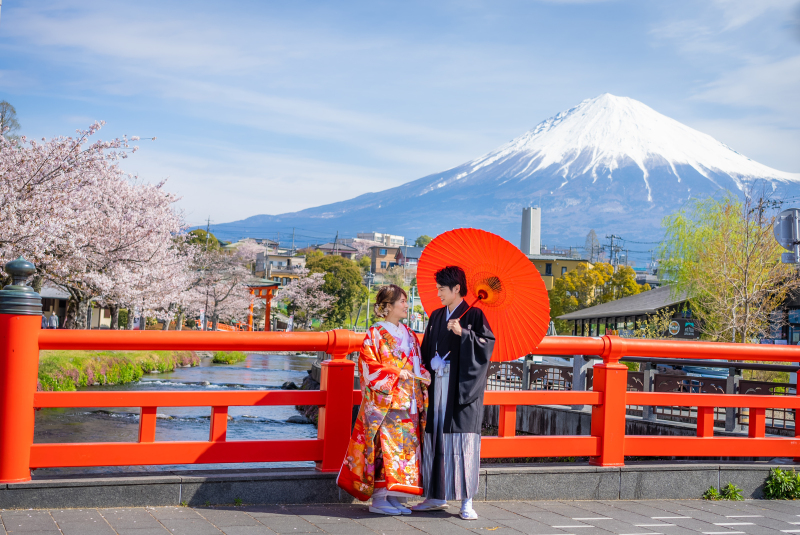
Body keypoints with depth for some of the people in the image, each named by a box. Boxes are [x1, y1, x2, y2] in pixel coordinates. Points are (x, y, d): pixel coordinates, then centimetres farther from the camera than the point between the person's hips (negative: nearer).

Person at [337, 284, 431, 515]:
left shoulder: (409, 335, 17)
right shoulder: (375, 334, -3)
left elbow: (418, 366, 21)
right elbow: (369, 366, -11)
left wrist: (423, 376, 1)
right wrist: (396, 373, -16)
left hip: (408, 403, 7)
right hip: (384, 402, -7)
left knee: (406, 443, 4)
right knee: (385, 446, -9)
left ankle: (395, 497, 10)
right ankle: (379, 498, -3)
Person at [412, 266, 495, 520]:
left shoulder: (474, 315, -3)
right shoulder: (436, 316, 15)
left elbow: (487, 345, -12)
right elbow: (426, 350, 19)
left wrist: (463, 333, -20)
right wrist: (431, 364, 4)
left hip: (462, 388, -6)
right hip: (438, 385, 6)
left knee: (462, 440, -7)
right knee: (436, 436, 7)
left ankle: (466, 501, -3)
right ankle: (437, 496, 17)